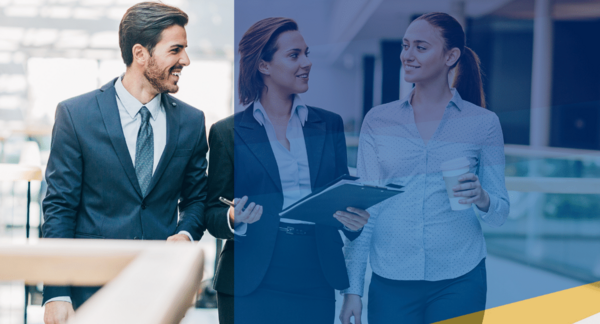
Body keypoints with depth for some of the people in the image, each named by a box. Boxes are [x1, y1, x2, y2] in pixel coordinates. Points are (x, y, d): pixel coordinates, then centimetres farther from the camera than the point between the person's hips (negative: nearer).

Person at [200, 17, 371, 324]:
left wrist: (355, 221, -9)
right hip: (252, 285, -2)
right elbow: (212, 213, 3)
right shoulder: (227, 132, 2)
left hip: (317, 282, 3)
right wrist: (235, 219, -19)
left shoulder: (329, 124, 11)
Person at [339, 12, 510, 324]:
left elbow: (500, 211, 6)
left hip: (459, 282, 0)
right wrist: (353, 288, -1)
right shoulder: (378, 120, 4)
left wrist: (482, 199, -16)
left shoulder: (483, 123, 2)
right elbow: (364, 209, 4)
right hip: (390, 283, 1)